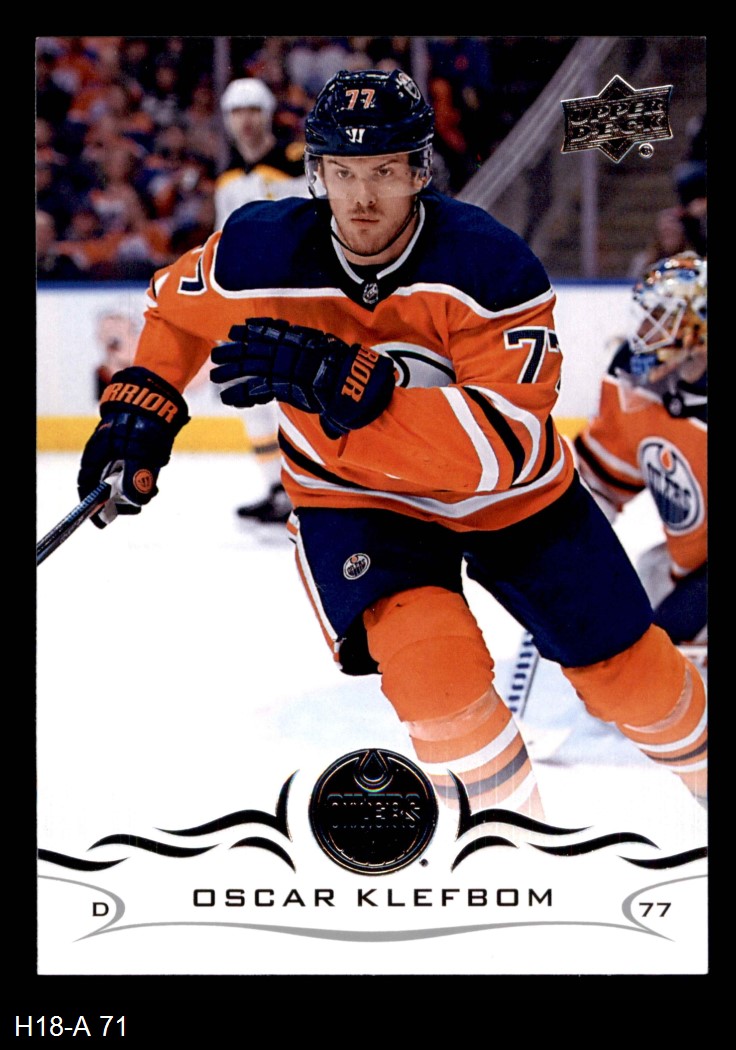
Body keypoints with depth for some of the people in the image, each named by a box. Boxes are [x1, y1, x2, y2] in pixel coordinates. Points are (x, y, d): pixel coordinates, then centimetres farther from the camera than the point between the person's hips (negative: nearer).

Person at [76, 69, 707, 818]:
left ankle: (696, 755, 45)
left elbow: (508, 441, -39)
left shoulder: (489, 265, -29)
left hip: (511, 497, 0)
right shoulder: (261, 256, -20)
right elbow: (175, 309, 5)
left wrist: (344, 385, -46)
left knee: (623, 667, 11)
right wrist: (141, 407, -8)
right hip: (354, 499, 0)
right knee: (433, 664, -27)